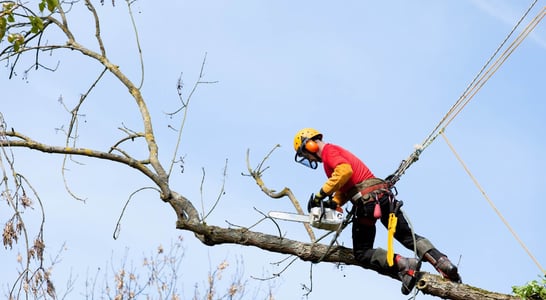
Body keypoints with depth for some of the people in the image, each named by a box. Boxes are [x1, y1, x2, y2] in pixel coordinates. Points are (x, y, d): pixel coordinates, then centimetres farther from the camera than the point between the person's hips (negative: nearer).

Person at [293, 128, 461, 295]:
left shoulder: (328, 151, -1)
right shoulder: (337, 152, 29)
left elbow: (345, 171, -22)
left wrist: (321, 195, -18)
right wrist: (333, 204, 6)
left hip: (366, 200, -9)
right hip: (384, 194, 9)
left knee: (362, 254, 2)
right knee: (408, 237, 13)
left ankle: (403, 265, -20)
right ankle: (444, 264, -6)